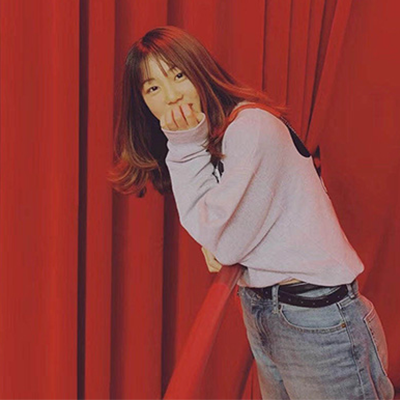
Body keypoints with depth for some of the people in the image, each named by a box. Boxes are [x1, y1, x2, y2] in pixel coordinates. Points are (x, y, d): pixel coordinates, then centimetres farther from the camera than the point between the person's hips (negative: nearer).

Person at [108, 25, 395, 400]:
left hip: (315, 316, -8)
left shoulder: (253, 126, -19)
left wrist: (187, 149, -16)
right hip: (258, 310, 8)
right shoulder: (201, 141, 8)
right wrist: (214, 245, -6)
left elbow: (226, 243, -18)